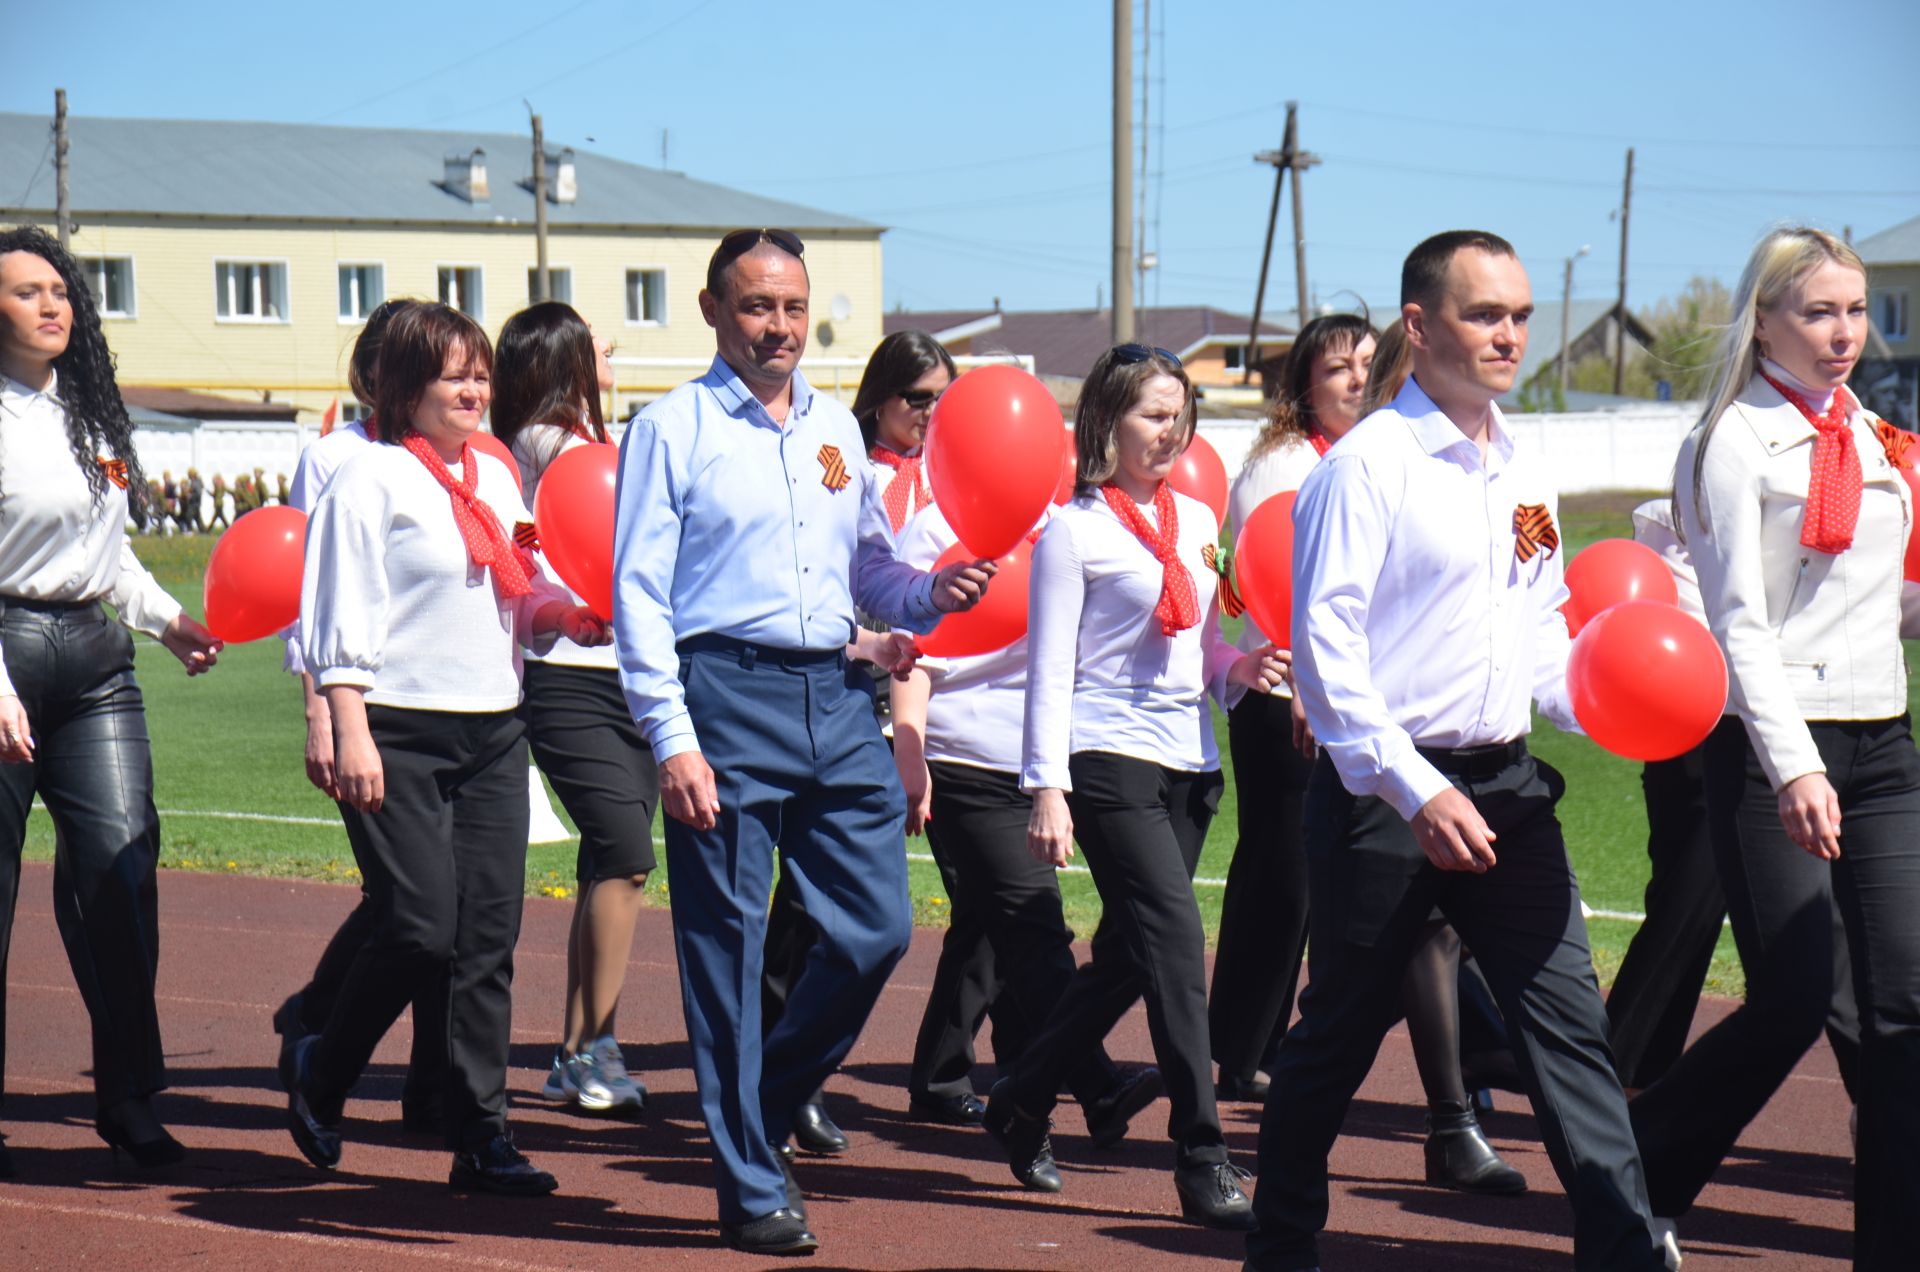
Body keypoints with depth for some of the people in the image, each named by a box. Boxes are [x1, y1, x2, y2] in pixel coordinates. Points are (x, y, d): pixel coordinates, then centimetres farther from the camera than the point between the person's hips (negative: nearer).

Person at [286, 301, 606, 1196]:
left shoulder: (494, 476, 16)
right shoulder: (373, 478, -5)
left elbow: (524, 593, 21)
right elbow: (341, 616, -9)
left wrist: (567, 615, -1)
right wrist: (350, 734, -15)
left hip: (493, 733, 6)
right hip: (401, 734, -6)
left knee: (489, 937, 2)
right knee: (421, 929, -10)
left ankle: (480, 1134, 5)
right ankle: (319, 1077, 14)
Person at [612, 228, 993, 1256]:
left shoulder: (837, 429, 16)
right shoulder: (672, 431, 0)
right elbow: (638, 593, -5)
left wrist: (932, 595, 0)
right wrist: (672, 741, -13)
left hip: (836, 696, 6)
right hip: (729, 693, -5)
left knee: (876, 928, 3)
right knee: (727, 946, -1)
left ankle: (761, 1107, 25)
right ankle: (750, 1187, 8)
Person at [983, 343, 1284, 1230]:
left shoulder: (1197, 521, 15)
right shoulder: (1073, 529, -4)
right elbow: (1051, 669, -6)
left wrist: (1238, 671, -1)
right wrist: (1046, 788, -12)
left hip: (1189, 760, 7)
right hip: (1110, 757, -7)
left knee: (1130, 956, 10)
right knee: (1176, 940, -15)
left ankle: (1022, 1102, 28)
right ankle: (1202, 1161, -13)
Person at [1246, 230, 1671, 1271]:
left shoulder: (1522, 474, 13)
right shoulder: (1366, 465, -10)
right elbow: (1325, 641, -17)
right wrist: (1416, 793, -23)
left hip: (1506, 787, 6)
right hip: (1384, 791, -6)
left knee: (1568, 1020, -1)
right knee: (1339, 1037, 7)